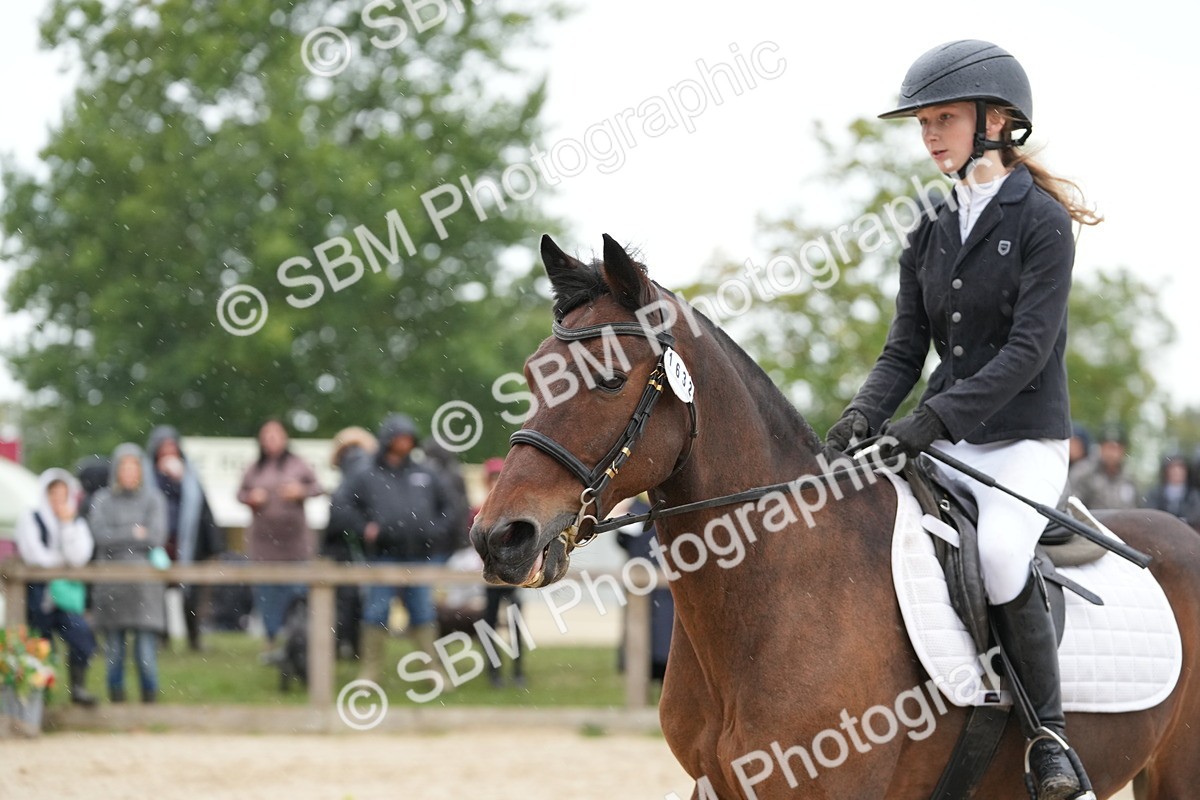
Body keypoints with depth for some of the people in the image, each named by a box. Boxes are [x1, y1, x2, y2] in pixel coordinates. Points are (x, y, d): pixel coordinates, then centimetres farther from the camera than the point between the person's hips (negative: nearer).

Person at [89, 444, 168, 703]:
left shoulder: (154, 499, 4)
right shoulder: (103, 499, 7)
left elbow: (156, 538, -8)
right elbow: (100, 535, -6)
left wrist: (117, 536, -4)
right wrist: (133, 533, -7)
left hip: (144, 584, -1)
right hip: (110, 583, 1)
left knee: (146, 652, -7)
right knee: (114, 651, 2)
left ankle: (150, 700, 3)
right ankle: (116, 701, 8)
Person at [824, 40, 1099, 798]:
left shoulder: (1041, 221, -8)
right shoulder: (931, 232, 10)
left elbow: (1028, 349, -17)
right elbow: (906, 349, 8)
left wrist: (936, 417, -26)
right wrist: (865, 413, -12)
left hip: (1027, 440, -7)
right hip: (948, 442, 7)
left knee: (998, 551, -32)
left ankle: (1051, 734, -17)